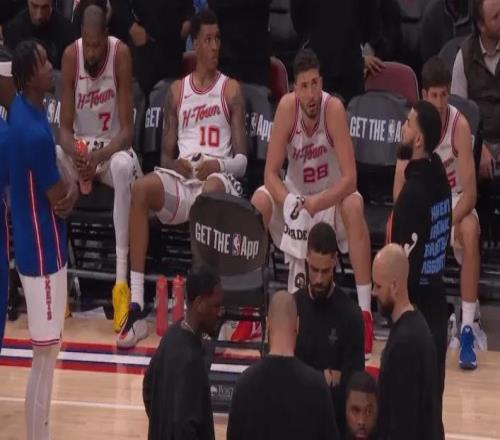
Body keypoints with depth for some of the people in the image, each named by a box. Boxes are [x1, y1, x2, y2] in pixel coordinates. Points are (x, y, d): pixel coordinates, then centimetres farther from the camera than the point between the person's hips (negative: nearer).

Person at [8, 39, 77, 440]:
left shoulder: (23, 108, 4)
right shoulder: (34, 132, -26)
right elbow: (61, 201, -17)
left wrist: (68, 185, -4)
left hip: (38, 248, 10)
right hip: (43, 253, -10)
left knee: (47, 354, 18)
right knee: (45, 355, -3)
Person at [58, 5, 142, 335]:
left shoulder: (120, 54, -16)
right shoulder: (71, 55, -10)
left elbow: (127, 129, -17)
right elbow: (65, 126, -8)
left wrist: (100, 156, -33)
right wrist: (76, 154, -30)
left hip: (113, 148, -3)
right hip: (80, 148, 3)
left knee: (124, 166, -38)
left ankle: (122, 278, -40)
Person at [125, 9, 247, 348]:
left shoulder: (231, 90, 11)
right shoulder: (177, 91, 19)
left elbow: (242, 160, 6)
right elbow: (166, 154, 16)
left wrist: (217, 163, -15)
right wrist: (176, 164, -7)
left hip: (220, 179, -2)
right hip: (181, 178, 3)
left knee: (211, 189, -40)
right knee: (141, 189, -30)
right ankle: (136, 308, -33)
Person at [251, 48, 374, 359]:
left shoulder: (334, 109, -24)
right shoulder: (287, 106, -18)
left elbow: (350, 178, -27)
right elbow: (271, 173, -16)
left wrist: (313, 204, -38)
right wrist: (289, 203, -34)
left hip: (331, 196, -3)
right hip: (294, 193, 3)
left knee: (354, 206, -33)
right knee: (259, 202, -24)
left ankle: (366, 314, -32)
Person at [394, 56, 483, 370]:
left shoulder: (460, 125, -21)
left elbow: (470, 193, -23)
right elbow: (400, 184, -15)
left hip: (454, 200, -3)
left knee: (470, 232, -35)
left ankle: (468, 329, -34)